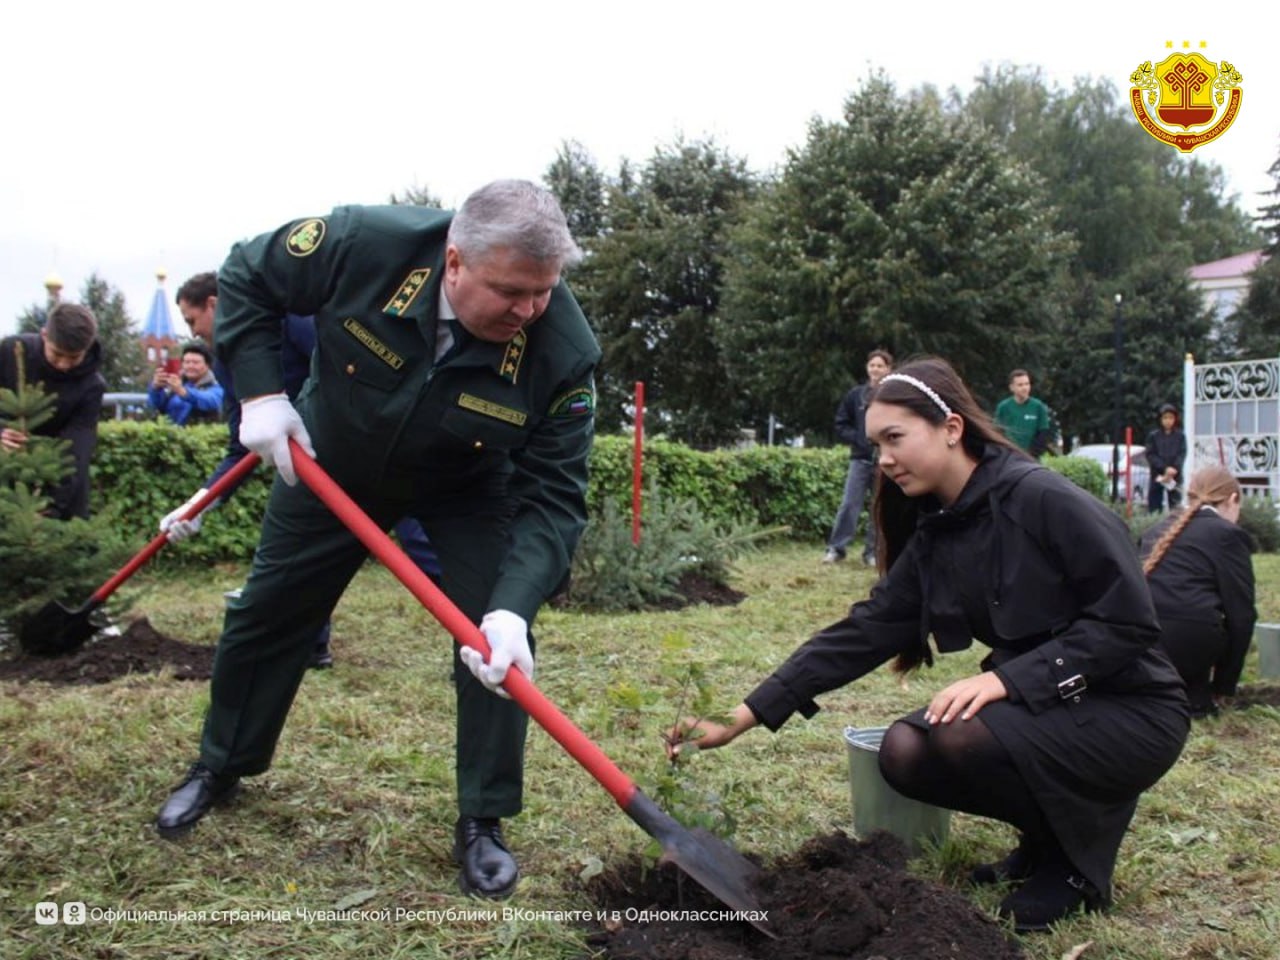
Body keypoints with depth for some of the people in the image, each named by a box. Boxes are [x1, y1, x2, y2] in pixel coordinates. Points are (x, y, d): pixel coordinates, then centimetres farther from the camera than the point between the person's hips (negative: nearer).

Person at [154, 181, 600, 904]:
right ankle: (222, 766, 39)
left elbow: (553, 499, -33)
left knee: (500, 645, -15)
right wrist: (260, 392, -24)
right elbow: (246, 278, -15)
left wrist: (513, 608, -46)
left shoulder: (564, 351, -35)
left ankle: (483, 823, 4)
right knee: (267, 614, 13)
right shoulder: (366, 244, -35)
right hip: (331, 460, 2)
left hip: (469, 488, -1)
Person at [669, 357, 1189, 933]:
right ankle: (1055, 824, 12)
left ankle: (1079, 852, -1)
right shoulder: (933, 535, 1)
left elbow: (1128, 623, -21)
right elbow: (864, 632, -3)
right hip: (1041, 707, 7)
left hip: (1129, 710, -7)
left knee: (959, 739, -28)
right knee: (906, 754, -10)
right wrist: (743, 717, -8)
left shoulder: (1045, 500, -20)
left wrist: (1007, 679, -29)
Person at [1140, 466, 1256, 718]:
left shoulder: (1158, 530, 21)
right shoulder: (1227, 534, 4)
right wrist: (1224, 685, 11)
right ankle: (1194, 691, 12)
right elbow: (1241, 614, 1)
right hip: (1187, 642, -6)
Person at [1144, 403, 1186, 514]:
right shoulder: (1153, 435, 2)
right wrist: (1165, 468, -14)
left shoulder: (1180, 435, 4)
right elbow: (1150, 455, -2)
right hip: (1157, 475, 0)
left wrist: (1174, 469, -16)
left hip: (1175, 476, 1)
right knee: (1154, 506, -1)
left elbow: (1182, 454, 0)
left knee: (1176, 507, 1)